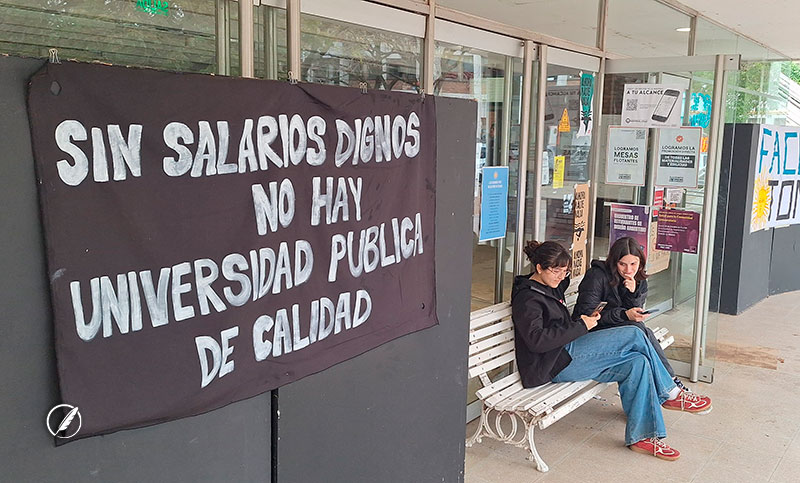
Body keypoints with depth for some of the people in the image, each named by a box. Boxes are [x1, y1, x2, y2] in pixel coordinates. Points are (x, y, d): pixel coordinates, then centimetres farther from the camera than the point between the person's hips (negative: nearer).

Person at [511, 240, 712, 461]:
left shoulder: (550, 287, 18)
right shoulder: (526, 298, -12)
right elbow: (537, 339, -24)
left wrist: (583, 321, 14)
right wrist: (581, 326, -20)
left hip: (569, 355, 10)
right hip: (558, 363, -10)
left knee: (638, 362, -9)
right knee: (634, 335, -15)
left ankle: (641, 436, -5)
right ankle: (669, 394, 1)